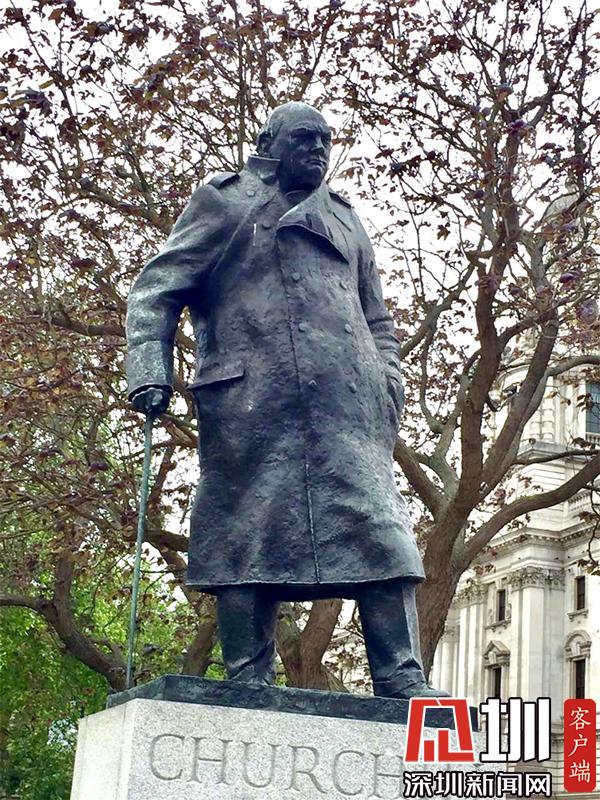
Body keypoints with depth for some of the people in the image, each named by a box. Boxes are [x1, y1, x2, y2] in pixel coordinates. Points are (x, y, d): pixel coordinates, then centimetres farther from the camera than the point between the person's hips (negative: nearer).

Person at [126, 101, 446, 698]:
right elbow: (156, 291, 8)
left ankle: (403, 684, -7)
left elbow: (377, 320, 31)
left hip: (348, 407, 4)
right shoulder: (223, 202, 15)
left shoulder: (344, 219, 29)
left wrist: (388, 384, 12)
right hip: (251, 402, -4)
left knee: (379, 531, -6)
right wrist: (148, 370, -7)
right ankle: (248, 685, -1)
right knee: (250, 539, -6)